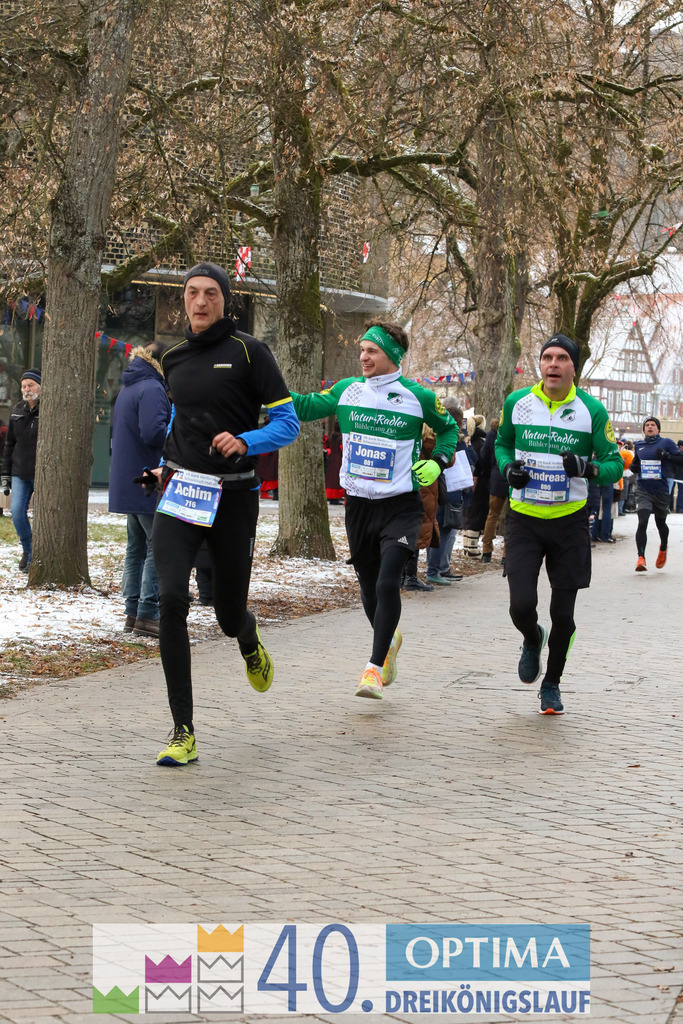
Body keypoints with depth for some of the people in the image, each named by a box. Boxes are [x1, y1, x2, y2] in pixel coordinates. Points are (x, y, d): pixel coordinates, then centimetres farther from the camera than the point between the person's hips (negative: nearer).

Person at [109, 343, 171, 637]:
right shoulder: (152, 389, -14)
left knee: (136, 547, 13)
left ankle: (132, 613, 13)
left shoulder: (127, 390, 16)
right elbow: (153, 433, -25)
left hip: (127, 485, 10)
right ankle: (147, 615, -10)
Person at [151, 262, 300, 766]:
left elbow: (288, 423, -5)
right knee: (172, 599, -19)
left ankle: (250, 644, 51)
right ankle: (184, 733, -16)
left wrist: (245, 442, -22)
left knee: (230, 616, 8)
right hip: (180, 494, 3)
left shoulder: (248, 351, -4)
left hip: (233, 497, -2)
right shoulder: (174, 359, 10)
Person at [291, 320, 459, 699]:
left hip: (401, 506, -4)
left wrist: (438, 462, -5)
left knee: (387, 584, -18)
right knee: (369, 589, 13)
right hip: (358, 504, 4)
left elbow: (449, 428, 10)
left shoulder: (418, 397, -4)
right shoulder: (347, 390, 4)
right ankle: (390, 640, 42)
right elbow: (307, 407, 1)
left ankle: (375, 668, -13)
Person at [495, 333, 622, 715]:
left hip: (570, 522, 0)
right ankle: (532, 640, 26)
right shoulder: (517, 403, -2)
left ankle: (552, 685, 28)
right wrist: (508, 467, -6)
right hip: (524, 520, 1)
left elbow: (615, 465, -6)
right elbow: (503, 443, 16)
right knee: (522, 605, -12)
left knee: (563, 615, 4)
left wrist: (589, 467, -27)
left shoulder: (592, 410, -8)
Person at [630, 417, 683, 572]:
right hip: (643, 490, 1)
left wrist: (667, 456, -20)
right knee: (642, 523, -17)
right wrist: (633, 466, 4)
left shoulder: (666, 443, 0)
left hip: (662, 490, -1)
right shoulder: (639, 445, 11)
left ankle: (663, 549, 46)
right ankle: (641, 558, -18)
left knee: (660, 523, 16)